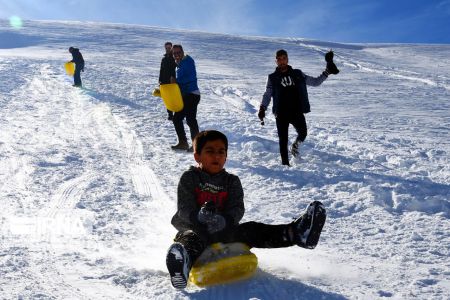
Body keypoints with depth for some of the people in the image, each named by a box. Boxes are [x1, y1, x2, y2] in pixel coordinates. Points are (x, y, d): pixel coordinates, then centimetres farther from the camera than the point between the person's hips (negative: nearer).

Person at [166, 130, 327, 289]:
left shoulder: (232, 181, 10)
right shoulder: (189, 177, 1)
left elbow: (237, 209, -5)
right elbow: (184, 208, -11)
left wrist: (224, 221, -30)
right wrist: (199, 216, -36)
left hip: (223, 230, 3)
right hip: (193, 228, -3)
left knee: (251, 230, -22)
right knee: (191, 240, -39)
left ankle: (295, 233, -43)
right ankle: (183, 264, -77)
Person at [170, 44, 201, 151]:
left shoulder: (188, 61, -8)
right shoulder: (178, 65, 18)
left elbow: (191, 77, -17)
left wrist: (177, 81, -11)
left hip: (192, 95, -10)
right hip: (184, 96, 10)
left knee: (190, 119, -13)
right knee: (177, 118, 12)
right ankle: (183, 143, 19)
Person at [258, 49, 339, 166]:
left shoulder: (298, 74, 11)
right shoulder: (273, 78, 8)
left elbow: (315, 82, 16)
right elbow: (267, 95, 2)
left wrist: (327, 72, 8)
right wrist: (262, 109, -13)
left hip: (297, 112, 1)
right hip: (281, 114, -1)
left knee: (302, 134, -9)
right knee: (283, 139, -2)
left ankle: (295, 146, 24)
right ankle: (285, 163, 11)